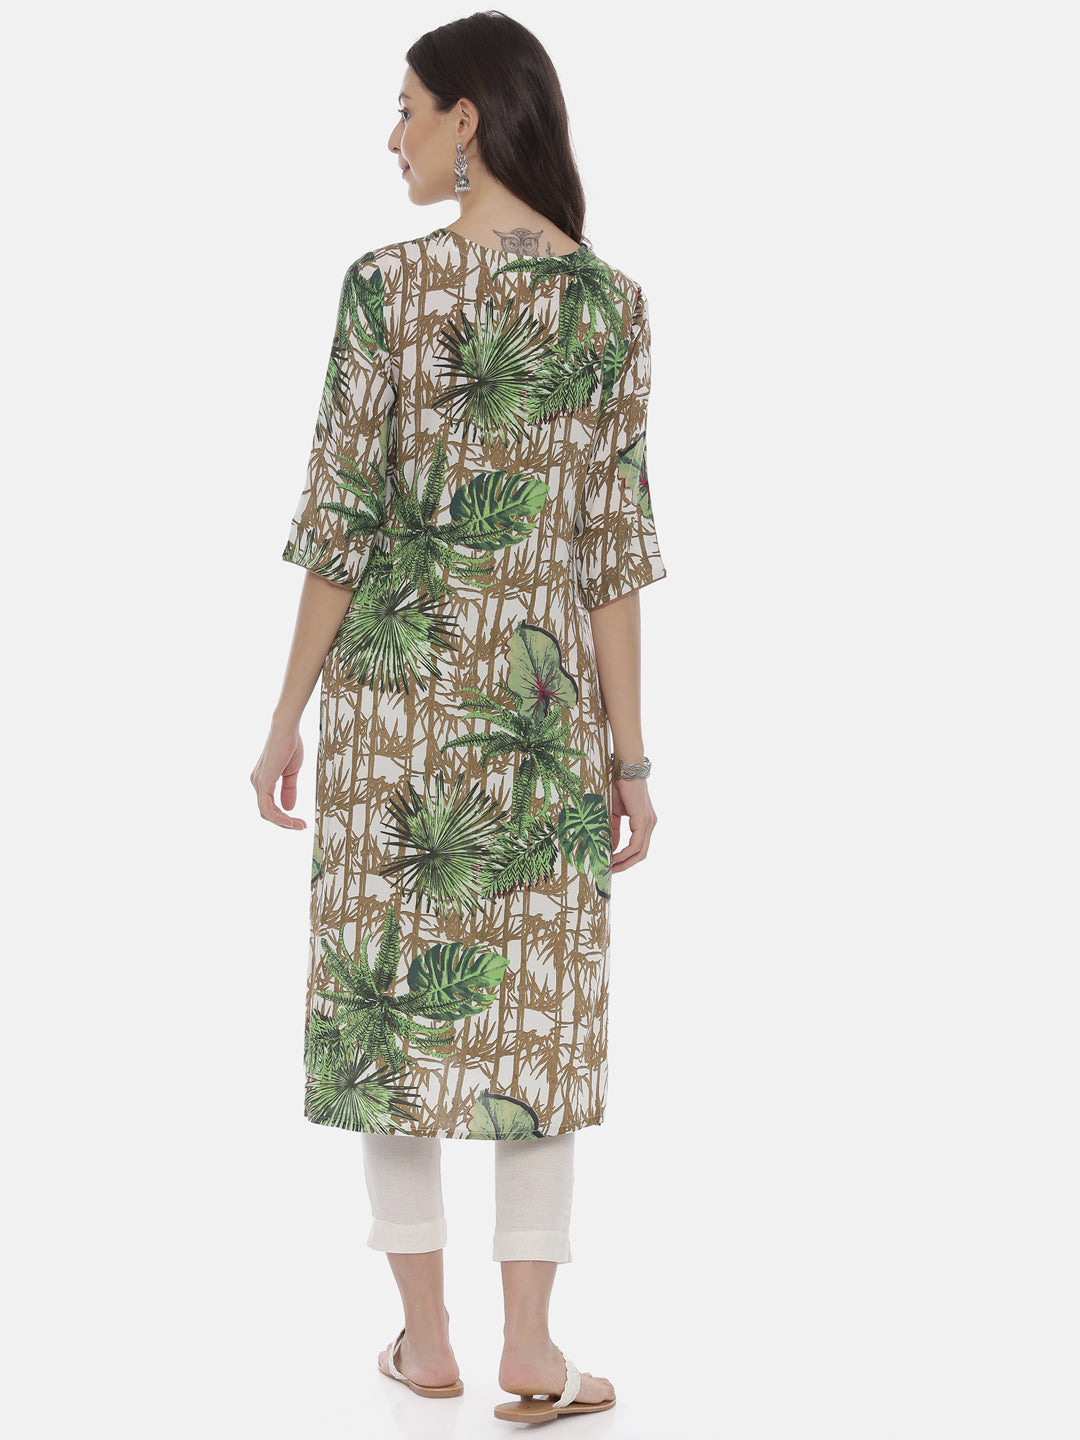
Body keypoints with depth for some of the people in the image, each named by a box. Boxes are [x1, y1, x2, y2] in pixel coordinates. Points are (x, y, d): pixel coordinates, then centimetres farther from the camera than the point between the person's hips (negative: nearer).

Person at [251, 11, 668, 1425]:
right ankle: (530, 1350, 10)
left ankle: (427, 1340, 16)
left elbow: (343, 518, -9)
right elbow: (614, 537, -2)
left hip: (395, 683, -2)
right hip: (544, 688, 2)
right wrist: (629, 751, 2)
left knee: (396, 991, 9)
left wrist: (291, 714, 0)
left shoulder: (386, 283, -9)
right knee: (536, 1002, 8)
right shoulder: (611, 301, -1)